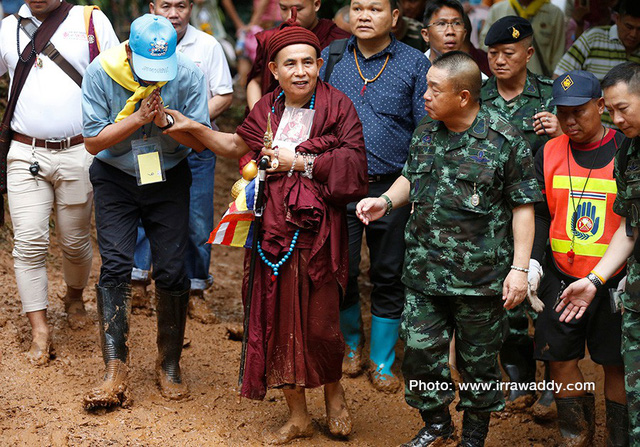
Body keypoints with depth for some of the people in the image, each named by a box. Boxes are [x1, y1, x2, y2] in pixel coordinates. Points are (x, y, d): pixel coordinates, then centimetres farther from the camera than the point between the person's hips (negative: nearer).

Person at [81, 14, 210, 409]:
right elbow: (93, 141, -14)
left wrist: (166, 122, -27)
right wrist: (138, 118, -26)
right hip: (116, 179, -1)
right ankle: (116, 374, -11)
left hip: (169, 178, 1)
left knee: (172, 270, -3)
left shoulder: (189, 75, -15)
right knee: (115, 268, -11)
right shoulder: (101, 73, -17)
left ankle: (170, 366, 15)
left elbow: (201, 141, -9)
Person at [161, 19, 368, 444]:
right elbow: (237, 145, 26)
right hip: (275, 228, 4)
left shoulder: (337, 106, -5)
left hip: (319, 229, -4)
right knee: (279, 318, 7)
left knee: (319, 322, -2)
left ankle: (334, 392, 30)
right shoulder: (266, 110, 9)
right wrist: (193, 128, 19)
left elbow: (354, 166, -11)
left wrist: (301, 162, -11)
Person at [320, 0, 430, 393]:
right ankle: (352, 342, 32)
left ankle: (382, 361, 22)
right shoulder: (329, 59, 5)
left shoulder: (415, 64, 0)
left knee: (389, 277, 7)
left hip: (393, 188, -1)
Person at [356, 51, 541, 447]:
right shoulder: (425, 133, 6)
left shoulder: (505, 141, -11)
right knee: (420, 349, 7)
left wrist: (519, 268, -12)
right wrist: (386, 201, 1)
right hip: (424, 270, 5)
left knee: (478, 358, 9)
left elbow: (523, 206, -8)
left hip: (480, 276, -5)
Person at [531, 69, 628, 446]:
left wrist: (632, 274, -12)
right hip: (561, 279, 3)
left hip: (614, 283, -3)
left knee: (616, 365, 4)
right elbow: (540, 215, 9)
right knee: (561, 359, 6)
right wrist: (534, 262, -4)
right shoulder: (550, 154, 4)